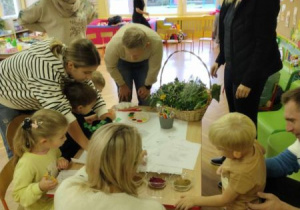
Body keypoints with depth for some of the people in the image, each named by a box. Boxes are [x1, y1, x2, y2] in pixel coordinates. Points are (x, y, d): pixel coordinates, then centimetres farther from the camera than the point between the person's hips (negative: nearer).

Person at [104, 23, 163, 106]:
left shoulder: (156, 42, -41)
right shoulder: (114, 44, -41)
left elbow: (154, 67, -21)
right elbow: (110, 66, -18)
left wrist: (147, 86, -8)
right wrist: (122, 85, -7)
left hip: (144, 62, 1)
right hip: (122, 62, -1)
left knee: (145, 98, -2)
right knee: (124, 98, -7)